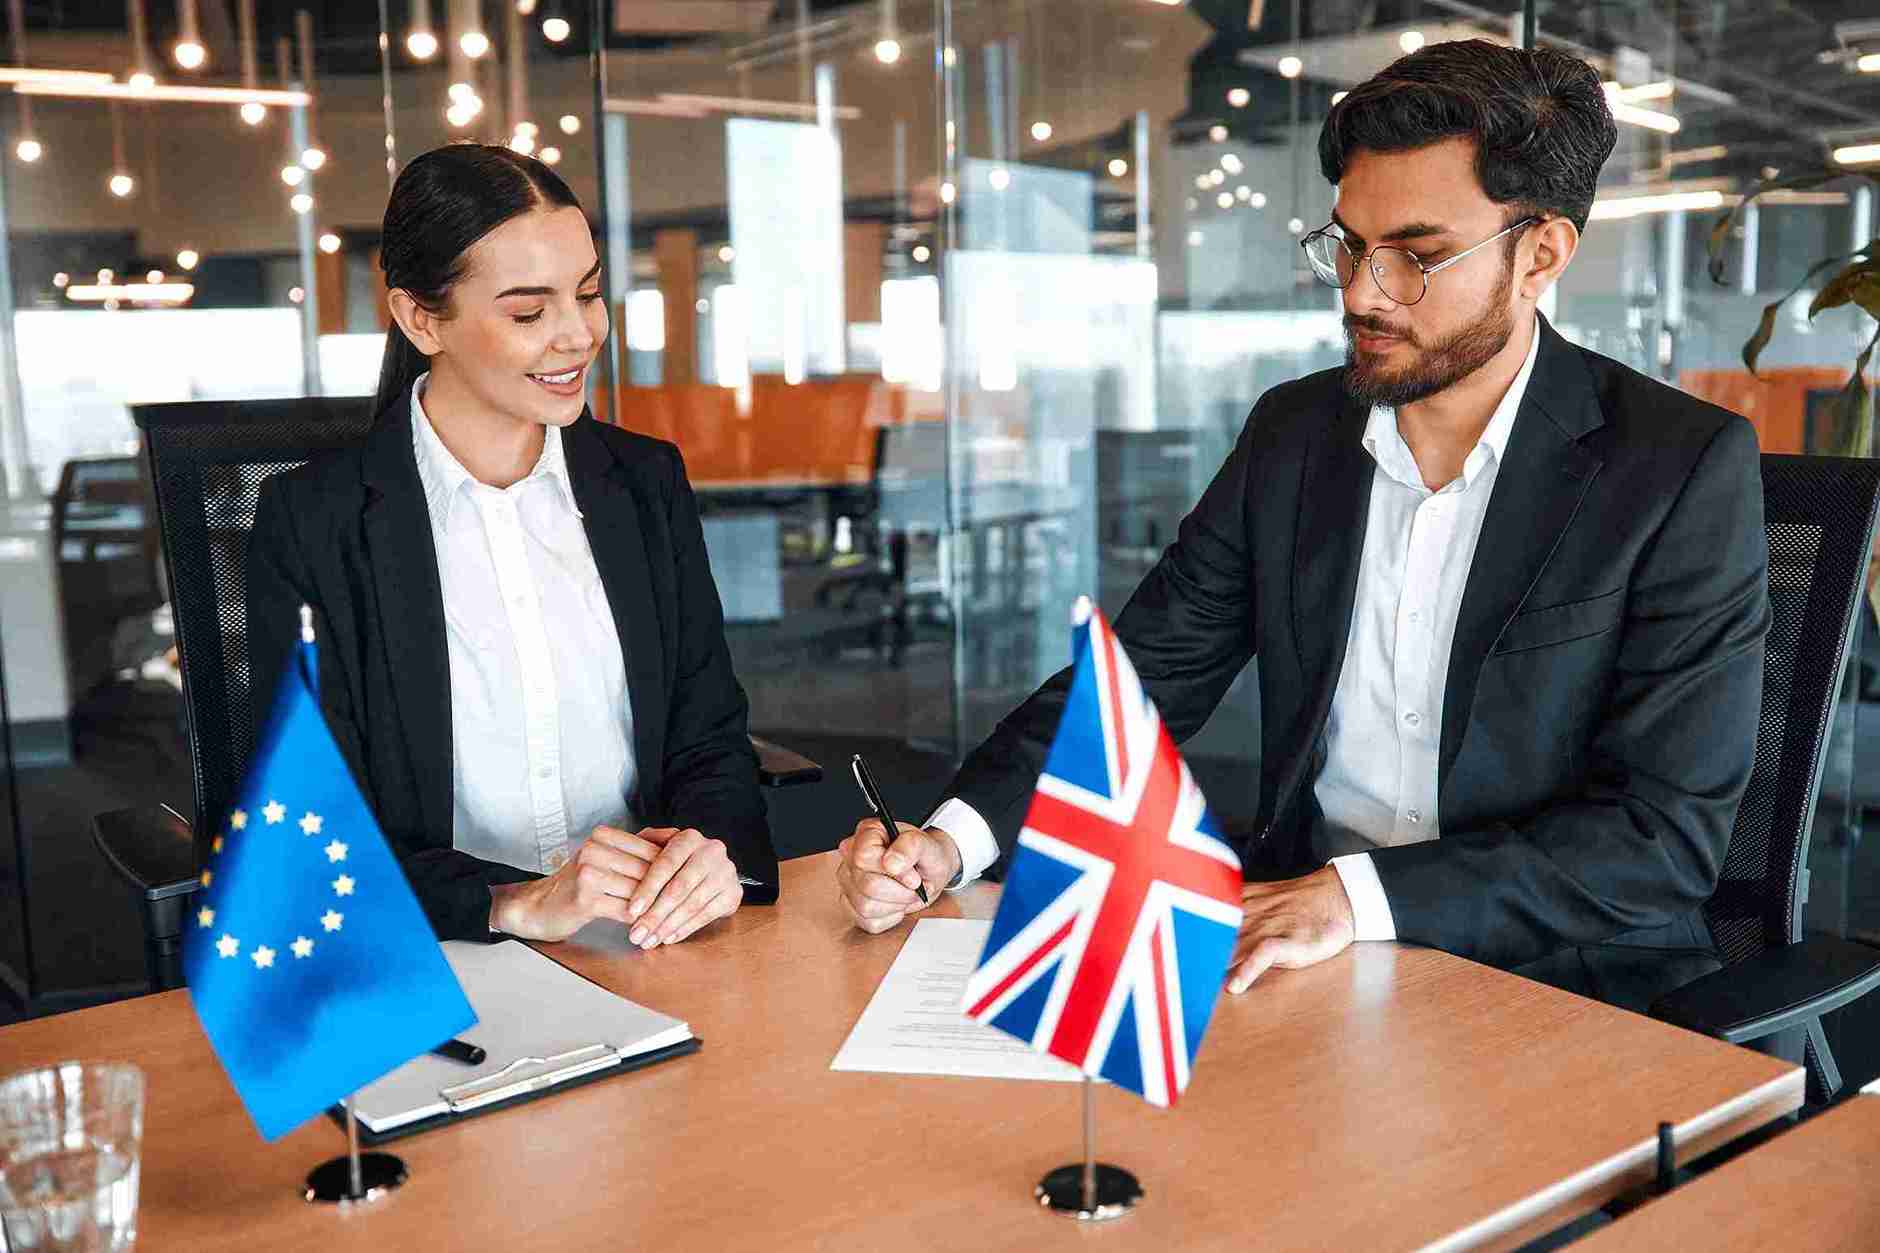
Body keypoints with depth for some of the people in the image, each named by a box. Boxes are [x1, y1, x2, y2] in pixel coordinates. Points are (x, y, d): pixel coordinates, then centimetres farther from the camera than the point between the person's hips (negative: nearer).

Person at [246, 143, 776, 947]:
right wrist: (517, 904, -21)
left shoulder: (648, 483, 9)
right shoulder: (312, 523, -3)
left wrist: (714, 850, -13)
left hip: (653, 948, 2)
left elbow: (710, 738, 9)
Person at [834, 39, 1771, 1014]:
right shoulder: (1294, 431, 4)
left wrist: (1359, 897, -27)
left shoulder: (1687, 470, -11)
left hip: (1558, 979, -3)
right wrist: (951, 839, -13)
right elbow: (1142, 675, 3)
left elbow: (1669, 833, -15)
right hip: (1302, 951, 4)